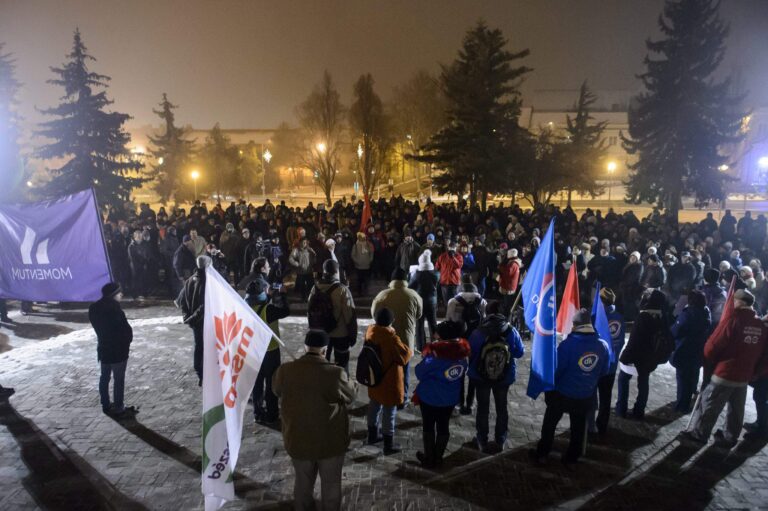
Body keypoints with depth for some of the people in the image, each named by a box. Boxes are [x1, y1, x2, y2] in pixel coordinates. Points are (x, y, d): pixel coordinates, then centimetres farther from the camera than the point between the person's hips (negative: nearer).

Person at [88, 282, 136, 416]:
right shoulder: (114, 308, -22)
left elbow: (97, 327, 11)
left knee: (105, 377, 15)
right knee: (119, 379, 1)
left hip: (103, 348, 8)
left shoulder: (94, 308, 3)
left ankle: (106, 405, 24)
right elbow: (125, 328, -17)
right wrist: (127, 341, 0)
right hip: (118, 349, -8)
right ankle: (119, 407, 8)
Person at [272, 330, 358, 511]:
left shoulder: (285, 370, -14)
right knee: (331, 483, 21)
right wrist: (353, 384, 17)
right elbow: (350, 396, -5)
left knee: (303, 482, 26)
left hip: (297, 440, 3)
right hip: (330, 442, -3)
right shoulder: (335, 373, -23)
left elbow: (276, 390, 7)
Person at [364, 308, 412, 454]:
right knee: (389, 413, 8)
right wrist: (410, 351, 1)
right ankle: (389, 445, 22)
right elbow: (405, 355, -17)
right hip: (388, 382, -7)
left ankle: (372, 435, 42)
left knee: (374, 406, 24)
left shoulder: (370, 330, -9)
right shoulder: (392, 338, -30)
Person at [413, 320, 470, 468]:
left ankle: (429, 458, 28)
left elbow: (419, 373, -16)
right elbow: (461, 374, 2)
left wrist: (426, 357, -4)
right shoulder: (461, 353, -12)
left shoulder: (435, 358, -29)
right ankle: (438, 457, 34)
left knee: (428, 427, 15)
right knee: (443, 426, 19)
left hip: (430, 397, -5)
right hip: (451, 398, 5)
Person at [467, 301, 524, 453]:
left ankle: (482, 441, 26)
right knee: (501, 407, 20)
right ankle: (500, 440, 33)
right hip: (505, 377, 1)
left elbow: (469, 354, -12)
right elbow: (520, 352, -5)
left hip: (481, 376, -1)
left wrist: (471, 369, 8)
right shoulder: (511, 331, -18)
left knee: (483, 408, 16)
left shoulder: (478, 333, -22)